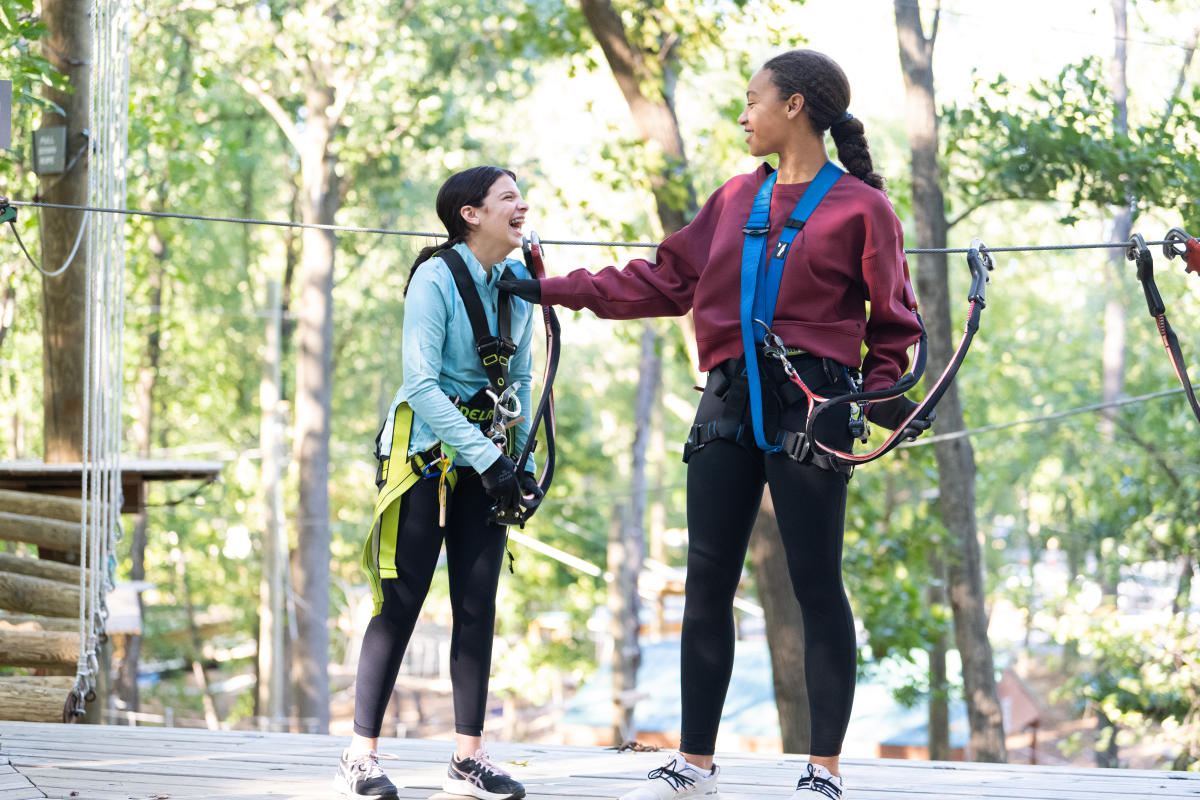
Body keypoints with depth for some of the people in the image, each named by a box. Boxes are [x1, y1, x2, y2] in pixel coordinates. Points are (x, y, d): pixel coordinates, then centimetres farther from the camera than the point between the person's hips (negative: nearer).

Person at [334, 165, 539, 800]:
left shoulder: (518, 285, 7)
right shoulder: (436, 278, -13)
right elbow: (421, 384, -19)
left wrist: (520, 458, 6)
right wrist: (486, 458, -22)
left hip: (484, 462, 6)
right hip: (425, 453, -6)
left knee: (478, 605, 2)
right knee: (401, 603, -7)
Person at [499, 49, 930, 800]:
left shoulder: (861, 208, -1)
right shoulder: (737, 198, 14)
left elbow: (892, 320, 3)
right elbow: (666, 280, 18)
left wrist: (886, 393, -12)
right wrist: (556, 290, 17)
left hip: (812, 404, -5)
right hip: (731, 401, 5)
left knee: (817, 585, -3)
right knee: (707, 582, 4)